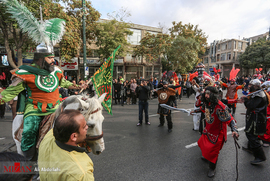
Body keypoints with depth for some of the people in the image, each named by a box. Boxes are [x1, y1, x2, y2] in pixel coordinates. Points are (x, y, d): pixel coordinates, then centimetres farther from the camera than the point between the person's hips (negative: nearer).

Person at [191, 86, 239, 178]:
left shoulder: (219, 107, -34)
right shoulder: (207, 103, -9)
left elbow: (230, 119, -32)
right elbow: (203, 108, 15)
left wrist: (234, 130, -46)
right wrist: (195, 111, 29)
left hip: (217, 132, -8)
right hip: (208, 129, 8)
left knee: (212, 150, 2)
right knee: (202, 143, 24)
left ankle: (212, 168, 27)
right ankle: (207, 156, 54)